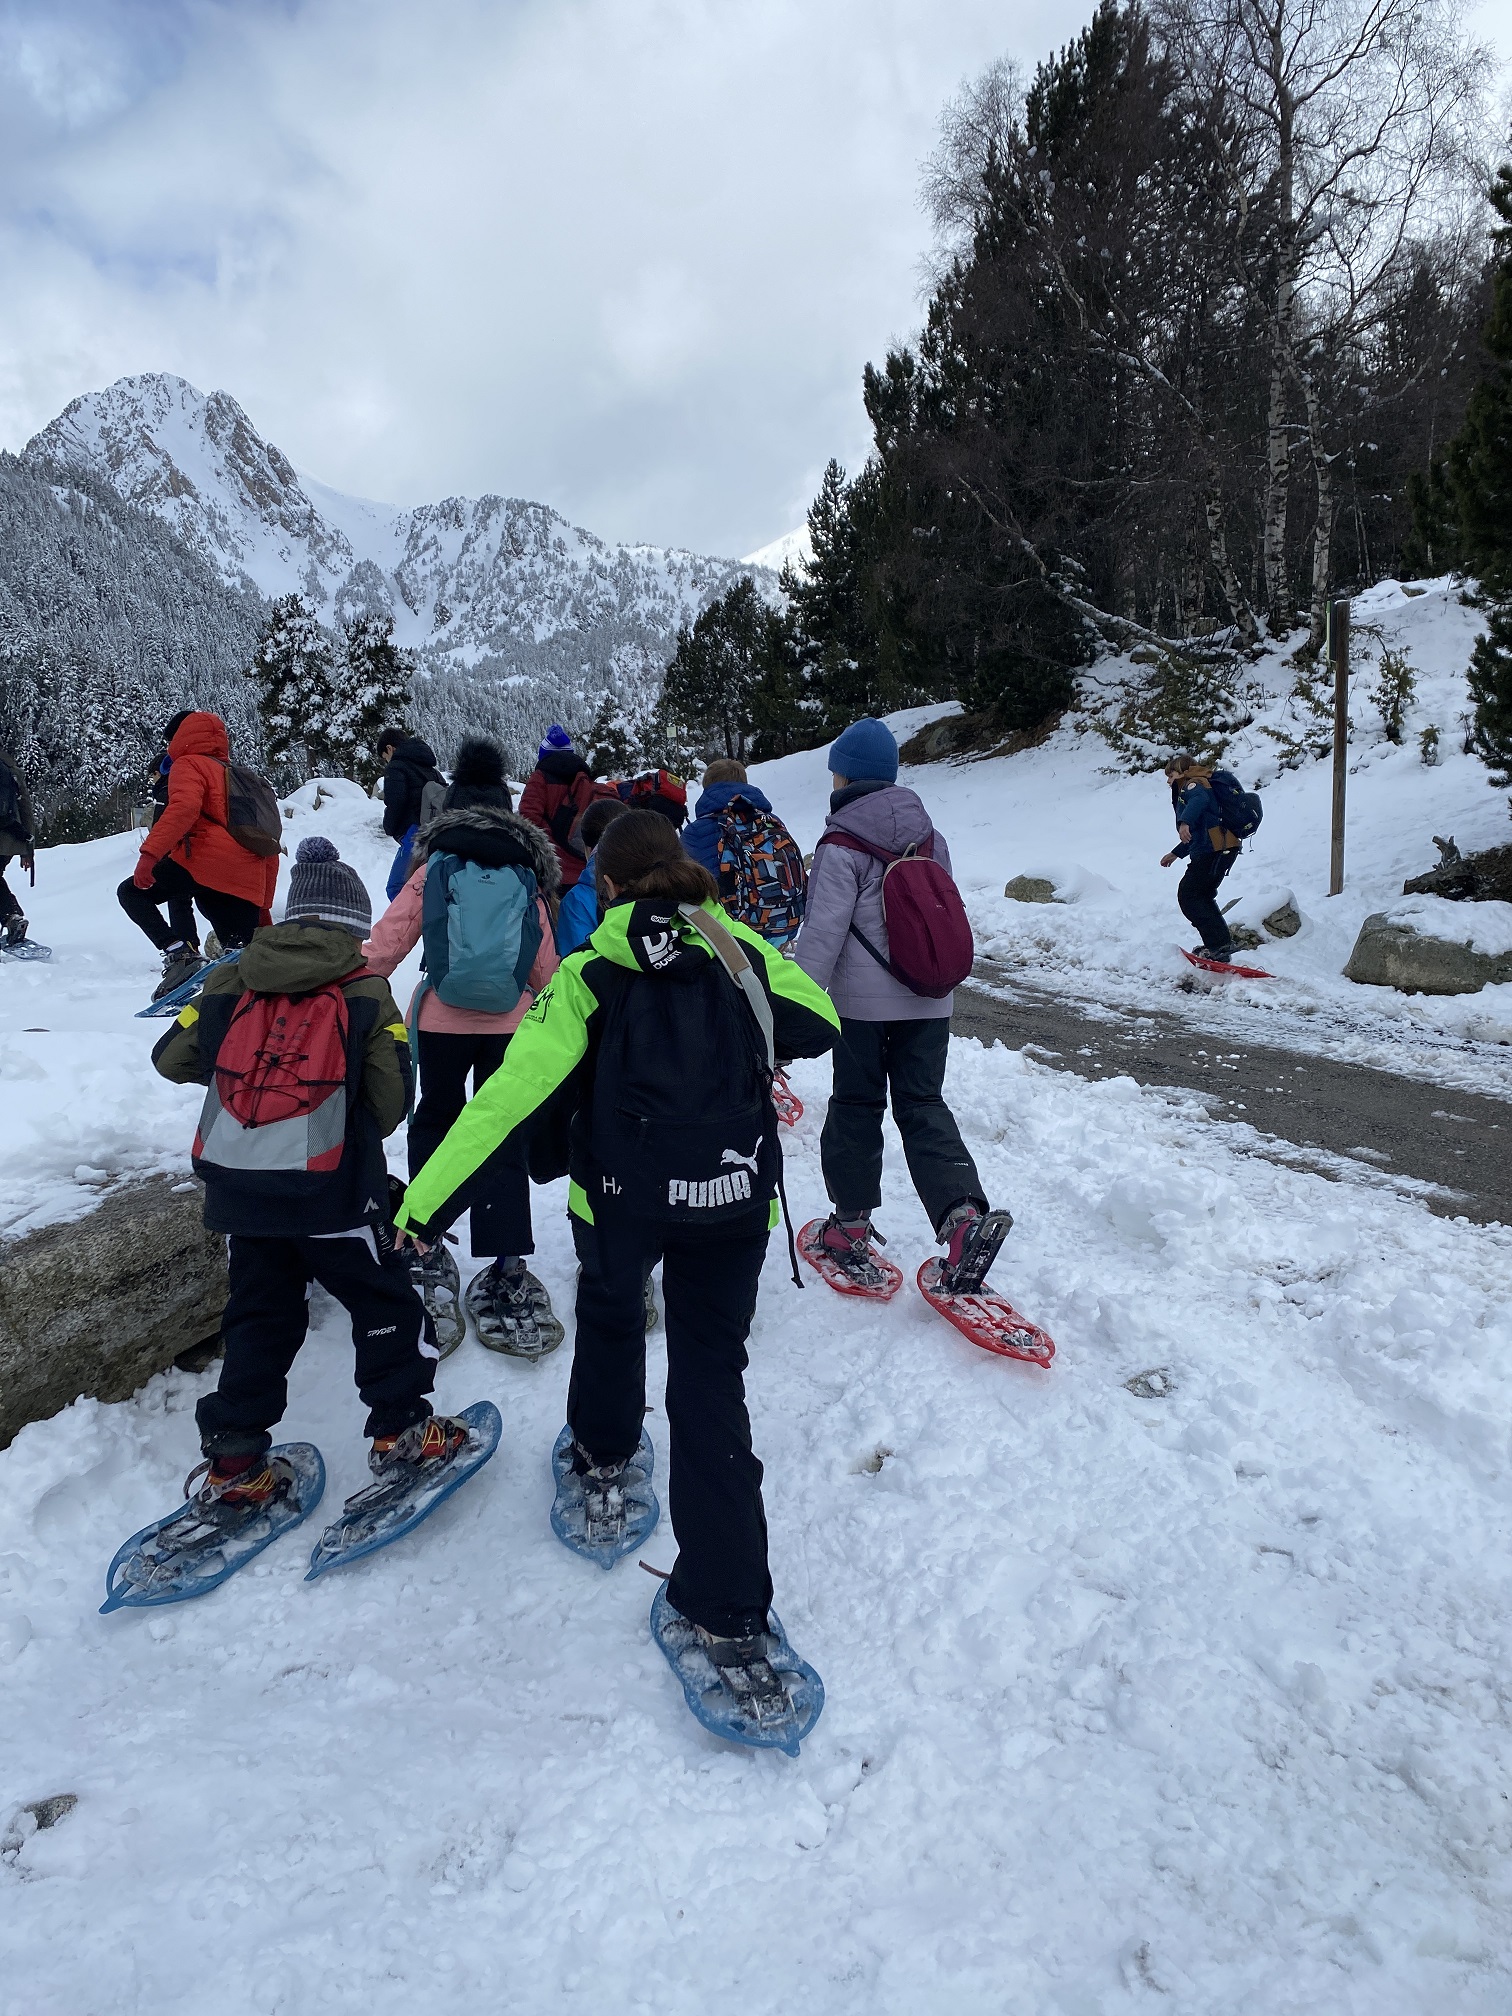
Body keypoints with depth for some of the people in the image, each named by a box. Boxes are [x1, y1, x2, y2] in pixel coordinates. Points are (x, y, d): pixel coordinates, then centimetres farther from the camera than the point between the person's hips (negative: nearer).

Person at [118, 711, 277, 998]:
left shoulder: (189, 764, 11)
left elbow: (184, 806, -13)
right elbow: (269, 851, 32)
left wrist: (150, 852, -20)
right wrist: (263, 909, 36)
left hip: (204, 860, -6)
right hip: (247, 885, 6)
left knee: (131, 893, 12)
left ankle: (178, 952, -9)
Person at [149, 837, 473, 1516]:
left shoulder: (232, 982, 5)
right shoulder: (365, 994, -4)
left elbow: (172, 1058, 12)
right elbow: (390, 1103, -3)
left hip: (235, 1182, 4)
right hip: (329, 1191, -4)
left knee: (259, 1315, 18)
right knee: (384, 1305, 13)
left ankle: (232, 1462, 20)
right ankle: (400, 1431, 17)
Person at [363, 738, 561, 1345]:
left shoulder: (433, 869, 0)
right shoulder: (527, 874, 6)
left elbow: (387, 941, -2)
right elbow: (545, 962, 9)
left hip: (442, 1018, -1)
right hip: (509, 1021, 1)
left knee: (434, 1124, 20)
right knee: (503, 1141, 8)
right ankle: (508, 1271, 4)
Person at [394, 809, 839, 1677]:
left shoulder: (590, 974, -8)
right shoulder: (743, 951, -2)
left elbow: (509, 1094, -14)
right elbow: (820, 1026, 8)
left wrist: (426, 1200, -11)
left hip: (623, 1197, -1)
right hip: (734, 1201, 1)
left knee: (609, 1311, 31)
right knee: (712, 1382, 9)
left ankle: (604, 1448, 55)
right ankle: (730, 1606, 10)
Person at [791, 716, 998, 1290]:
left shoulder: (842, 847, -12)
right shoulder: (932, 836, 8)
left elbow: (823, 934, -15)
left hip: (862, 1001, -5)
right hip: (929, 1000, 5)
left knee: (856, 1107, 10)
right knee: (923, 1105, 10)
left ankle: (851, 1226, 21)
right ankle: (962, 1210, -9)